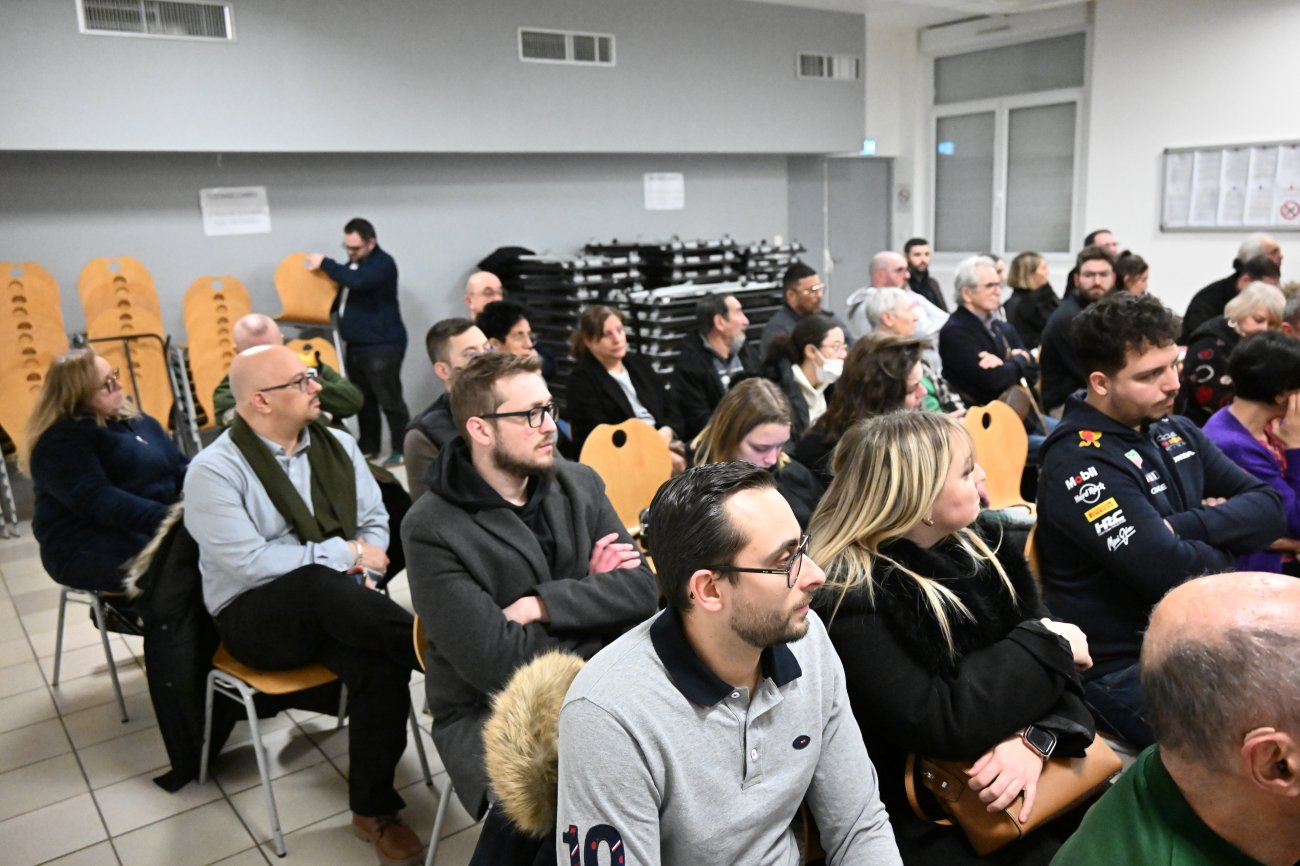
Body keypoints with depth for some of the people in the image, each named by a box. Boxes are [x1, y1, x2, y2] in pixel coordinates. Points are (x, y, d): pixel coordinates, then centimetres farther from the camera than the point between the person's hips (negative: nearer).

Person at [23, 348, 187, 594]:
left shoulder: (132, 418, 12)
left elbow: (180, 465, 12)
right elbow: (98, 501, -25)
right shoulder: (60, 441, -12)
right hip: (89, 548, -8)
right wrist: (166, 519, -35)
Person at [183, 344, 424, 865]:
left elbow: (374, 523, 10)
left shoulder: (336, 445, 6)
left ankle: (373, 808, -8)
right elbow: (249, 563, -20)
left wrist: (360, 575, -11)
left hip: (331, 608, 4)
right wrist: (344, 555, -15)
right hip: (256, 618, -4)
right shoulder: (214, 471, -11)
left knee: (380, 665, -27)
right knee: (320, 583, -38)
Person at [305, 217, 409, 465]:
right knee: (363, 399, 13)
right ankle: (368, 446, 22)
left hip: (382, 346, -9)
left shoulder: (383, 263, -12)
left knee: (389, 400, -6)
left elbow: (357, 282, -30)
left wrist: (325, 263, -19)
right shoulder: (352, 264, 16)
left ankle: (402, 449, 1)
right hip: (356, 345, 9)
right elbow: (340, 296, 25)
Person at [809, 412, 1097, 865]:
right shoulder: (847, 601, -20)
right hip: (929, 827, -7)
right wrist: (1045, 645, -14)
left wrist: (1037, 737, -20)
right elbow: (943, 725, -24)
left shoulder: (976, 546, 3)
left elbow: (1059, 670, 0)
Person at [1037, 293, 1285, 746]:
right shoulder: (1079, 462, -19)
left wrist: (1188, 526, -16)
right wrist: (1223, 538, -3)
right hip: (1126, 669, -8)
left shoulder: (1176, 432, 7)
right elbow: (1172, 571, -24)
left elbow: (1269, 511, 2)